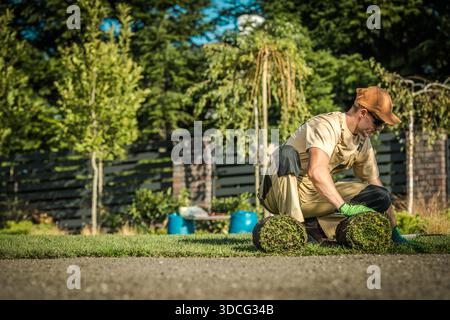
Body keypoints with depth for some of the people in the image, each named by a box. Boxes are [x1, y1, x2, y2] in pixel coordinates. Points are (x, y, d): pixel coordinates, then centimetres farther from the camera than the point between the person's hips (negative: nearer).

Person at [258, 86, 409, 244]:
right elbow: (316, 171, -38)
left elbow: (375, 184, 11)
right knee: (288, 153, -38)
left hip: (313, 196, 7)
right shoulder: (326, 125, -22)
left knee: (381, 196, -7)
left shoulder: (363, 142, 5)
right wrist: (345, 207, -40)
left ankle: (313, 226, -12)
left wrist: (394, 230, 7)